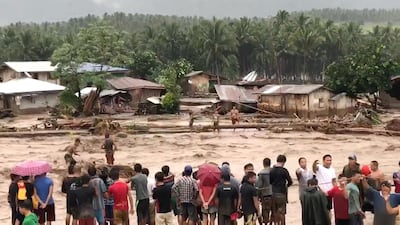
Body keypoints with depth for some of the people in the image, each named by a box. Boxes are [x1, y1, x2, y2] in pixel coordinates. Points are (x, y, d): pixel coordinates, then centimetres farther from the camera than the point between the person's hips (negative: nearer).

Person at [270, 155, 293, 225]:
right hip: (281, 194, -5)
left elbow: (269, 181, 8)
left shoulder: (272, 170, 2)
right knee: (282, 212, 2)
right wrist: (286, 185, 10)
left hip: (273, 193, 5)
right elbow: (290, 182, -9)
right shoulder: (284, 170, -12)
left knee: (275, 212, 13)